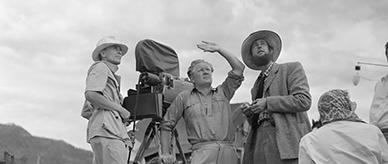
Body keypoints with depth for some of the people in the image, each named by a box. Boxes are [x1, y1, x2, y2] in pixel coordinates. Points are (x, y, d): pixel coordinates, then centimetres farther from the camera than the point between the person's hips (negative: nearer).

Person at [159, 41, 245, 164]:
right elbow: (166, 126, 19)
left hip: (228, 151, 2)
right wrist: (166, 153, 10)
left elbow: (239, 68, 15)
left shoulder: (223, 93, 22)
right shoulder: (184, 97, 18)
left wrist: (219, 49, 16)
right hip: (202, 152, -2)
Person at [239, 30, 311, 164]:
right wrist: (249, 113, 6)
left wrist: (267, 103, -8)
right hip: (259, 141, 5)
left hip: (286, 141, -5)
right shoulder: (256, 86, 28)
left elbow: (304, 101, -5)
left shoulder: (292, 68, 10)